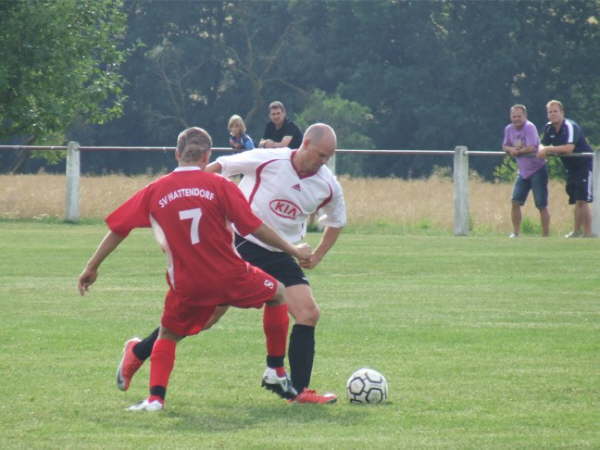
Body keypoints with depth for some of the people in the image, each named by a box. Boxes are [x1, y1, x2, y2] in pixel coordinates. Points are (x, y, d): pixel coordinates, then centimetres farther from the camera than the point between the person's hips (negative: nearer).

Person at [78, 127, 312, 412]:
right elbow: (254, 227, -4)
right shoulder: (219, 185, -5)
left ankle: (155, 397, -1)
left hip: (187, 286, 1)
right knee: (277, 294, 24)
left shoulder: (154, 191, 2)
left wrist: (92, 267, 17)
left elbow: (118, 229, 6)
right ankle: (275, 372, 25)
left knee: (167, 336, 21)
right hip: (230, 278, -1)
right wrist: (293, 250, 9)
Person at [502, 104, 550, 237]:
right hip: (523, 171, 7)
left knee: (541, 205, -4)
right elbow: (505, 146, 14)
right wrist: (511, 149, -9)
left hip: (537, 170, -7)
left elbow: (531, 148, -26)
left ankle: (545, 235, 1)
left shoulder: (529, 128, -18)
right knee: (515, 202, 1)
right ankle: (515, 233, 10)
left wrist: (516, 151, -12)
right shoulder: (509, 129, 5)